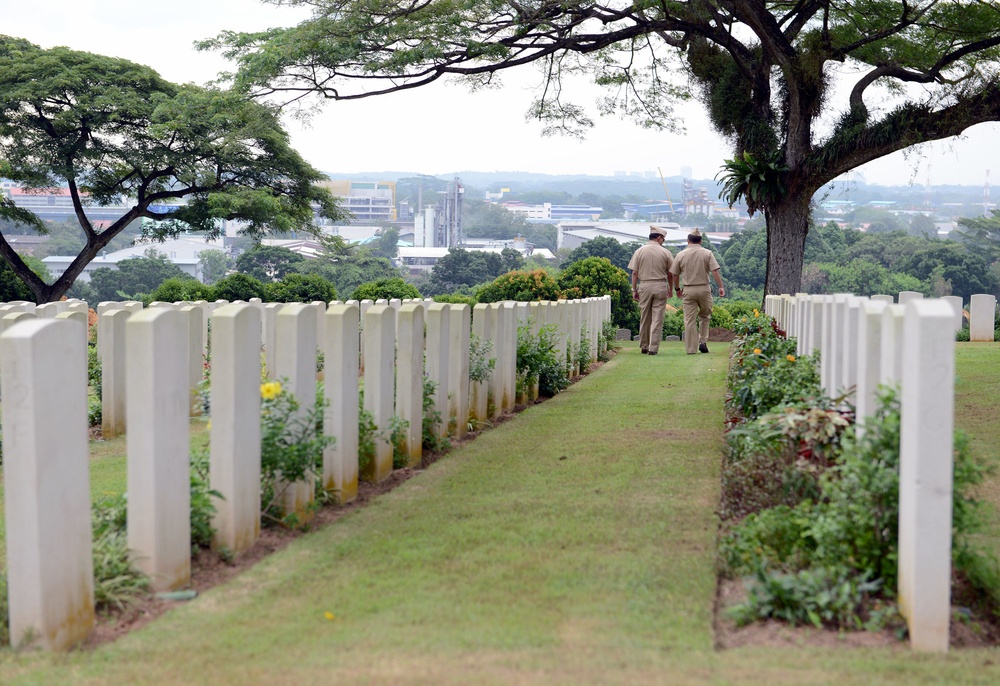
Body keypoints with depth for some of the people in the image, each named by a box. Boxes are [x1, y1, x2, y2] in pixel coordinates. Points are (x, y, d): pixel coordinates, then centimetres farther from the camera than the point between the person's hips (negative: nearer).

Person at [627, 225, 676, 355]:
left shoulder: (639, 251, 1)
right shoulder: (665, 252, 0)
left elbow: (634, 273, -1)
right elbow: (670, 274, 4)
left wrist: (634, 290, 4)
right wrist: (671, 288, 17)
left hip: (644, 286, 1)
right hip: (660, 286, -1)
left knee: (644, 318, 11)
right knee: (657, 318, 0)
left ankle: (644, 346, 18)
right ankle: (653, 348, -4)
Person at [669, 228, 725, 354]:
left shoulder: (681, 255, 2)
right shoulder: (707, 253, -1)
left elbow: (675, 274, 6)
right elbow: (715, 271, -9)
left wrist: (677, 288, 21)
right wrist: (721, 287, -6)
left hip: (688, 290, 0)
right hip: (704, 289, 0)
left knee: (689, 320, 2)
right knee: (704, 316, 18)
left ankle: (691, 348, 2)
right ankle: (703, 342, 7)